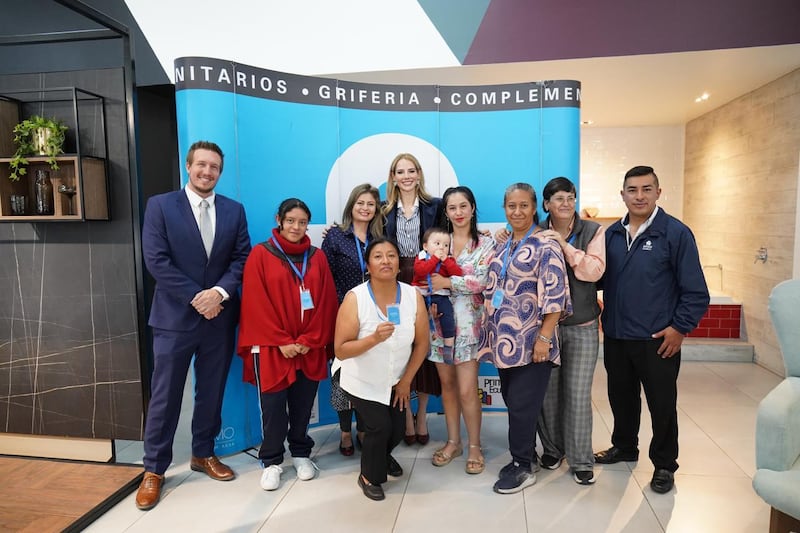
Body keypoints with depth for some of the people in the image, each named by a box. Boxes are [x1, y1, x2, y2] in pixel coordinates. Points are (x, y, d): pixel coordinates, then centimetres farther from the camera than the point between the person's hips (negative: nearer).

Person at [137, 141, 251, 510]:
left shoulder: (234, 210, 6)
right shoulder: (160, 205, -3)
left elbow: (242, 258, 1)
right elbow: (156, 260, -10)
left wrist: (220, 292, -15)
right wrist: (196, 297, -16)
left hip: (219, 317, 3)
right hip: (175, 316, -3)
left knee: (211, 392, 14)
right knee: (165, 396, 6)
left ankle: (204, 454, 33)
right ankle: (154, 470, 22)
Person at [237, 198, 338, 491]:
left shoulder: (317, 257, 7)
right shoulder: (260, 254, -2)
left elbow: (326, 302, 3)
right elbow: (255, 303, -7)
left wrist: (309, 340, -7)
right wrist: (282, 342, -12)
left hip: (310, 348, 3)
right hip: (271, 348, -2)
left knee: (303, 405, 11)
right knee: (273, 406, 4)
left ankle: (301, 454, 31)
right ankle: (271, 461, 23)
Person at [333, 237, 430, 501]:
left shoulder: (413, 296, -16)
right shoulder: (354, 298, -24)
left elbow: (422, 343, -6)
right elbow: (340, 350, -24)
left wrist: (406, 380, -3)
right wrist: (374, 338, -39)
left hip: (396, 381, 4)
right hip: (363, 382, -3)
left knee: (397, 430, 10)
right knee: (379, 427, -12)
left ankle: (383, 456, 48)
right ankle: (369, 476, 20)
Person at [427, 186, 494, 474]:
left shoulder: (485, 243, 0)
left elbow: (481, 281, -12)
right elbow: (427, 276, 8)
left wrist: (448, 282, -16)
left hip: (468, 323, -3)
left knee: (467, 390, -5)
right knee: (447, 384, 10)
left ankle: (474, 446, 14)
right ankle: (453, 441, 26)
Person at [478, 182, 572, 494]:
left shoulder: (545, 246, -9)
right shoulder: (501, 246, 13)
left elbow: (554, 295, -15)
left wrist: (544, 338, -18)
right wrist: (491, 330, 15)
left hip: (529, 340, -7)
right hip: (503, 339, 7)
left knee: (521, 404, -1)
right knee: (512, 400, 14)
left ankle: (523, 467, 16)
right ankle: (522, 457, 30)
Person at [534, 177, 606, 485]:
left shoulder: (593, 231, 1)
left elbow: (594, 271, -14)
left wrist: (565, 245, -19)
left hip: (582, 326, -1)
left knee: (578, 395, 3)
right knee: (547, 391, 9)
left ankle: (581, 461, 18)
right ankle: (552, 449, 30)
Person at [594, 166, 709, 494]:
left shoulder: (675, 233, -9)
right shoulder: (612, 234, 5)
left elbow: (696, 291, -8)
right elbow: (601, 278, 13)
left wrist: (680, 328, -12)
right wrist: (605, 319, 0)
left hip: (657, 340, -4)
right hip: (615, 337, 5)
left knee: (662, 405, 9)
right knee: (621, 397, 19)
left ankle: (665, 465, 28)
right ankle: (624, 447, 40)